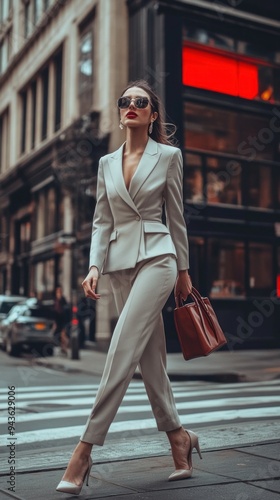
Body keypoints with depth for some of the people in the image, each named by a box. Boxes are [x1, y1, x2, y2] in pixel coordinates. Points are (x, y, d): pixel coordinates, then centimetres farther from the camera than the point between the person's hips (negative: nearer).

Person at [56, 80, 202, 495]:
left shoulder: (168, 156, 3)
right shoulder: (107, 163, 14)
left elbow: (176, 216, 6)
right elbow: (102, 221, 11)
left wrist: (184, 270, 9)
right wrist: (94, 266, -3)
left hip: (156, 258, -5)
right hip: (120, 263, 5)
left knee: (122, 352, -15)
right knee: (150, 357, 8)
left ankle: (84, 452, -11)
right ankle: (178, 436, 24)